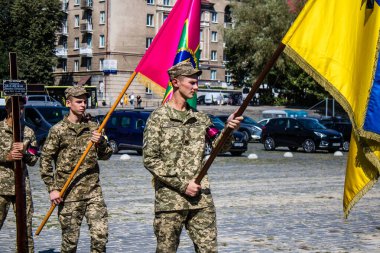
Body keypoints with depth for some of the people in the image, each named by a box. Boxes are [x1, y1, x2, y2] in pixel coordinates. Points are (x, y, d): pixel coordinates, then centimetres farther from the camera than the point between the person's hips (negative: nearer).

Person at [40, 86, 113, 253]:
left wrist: (101, 142, -6)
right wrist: (52, 188, -7)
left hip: (93, 190, 3)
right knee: (70, 239, 3)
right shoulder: (58, 130, -2)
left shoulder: (93, 127, 11)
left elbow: (106, 156, 16)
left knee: (101, 234, -5)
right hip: (69, 193, -3)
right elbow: (45, 160, -2)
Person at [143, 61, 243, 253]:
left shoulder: (201, 118, 14)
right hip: (170, 200, -4)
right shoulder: (158, 118, -1)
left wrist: (228, 129, -17)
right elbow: (150, 159, -7)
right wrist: (182, 184, -11)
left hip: (201, 200, 4)